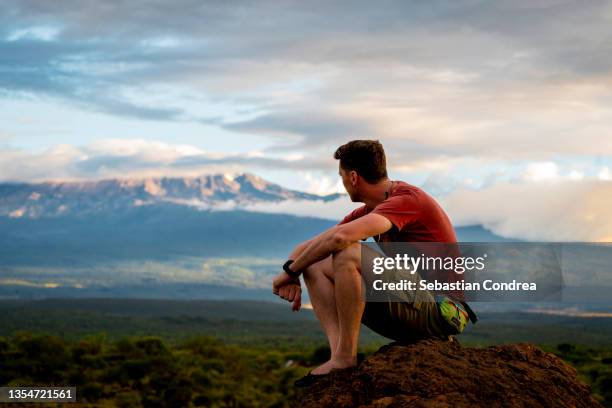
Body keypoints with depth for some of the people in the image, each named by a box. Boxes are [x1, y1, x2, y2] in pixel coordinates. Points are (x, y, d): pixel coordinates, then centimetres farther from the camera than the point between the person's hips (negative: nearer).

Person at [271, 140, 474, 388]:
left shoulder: (405, 199, -16)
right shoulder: (369, 210, 13)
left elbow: (340, 237, -31)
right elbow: (308, 247, 13)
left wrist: (290, 270, -19)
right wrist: (293, 276, -9)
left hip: (438, 310, -9)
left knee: (348, 253, -27)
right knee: (314, 267, 4)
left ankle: (345, 358, -20)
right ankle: (339, 355, -17)